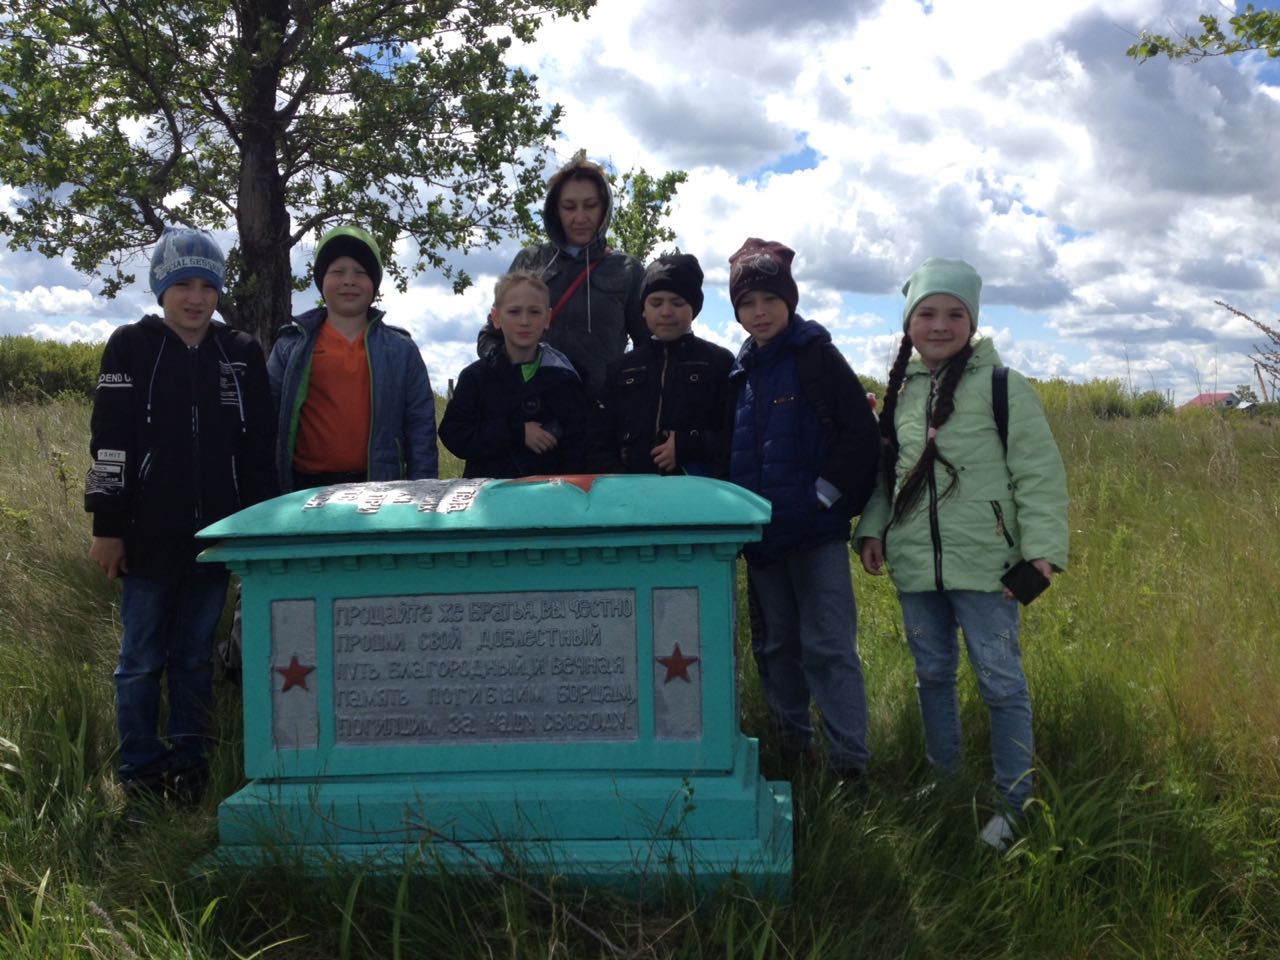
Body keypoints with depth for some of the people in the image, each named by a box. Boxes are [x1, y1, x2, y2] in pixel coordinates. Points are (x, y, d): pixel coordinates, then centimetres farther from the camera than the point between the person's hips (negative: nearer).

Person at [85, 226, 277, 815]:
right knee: (142, 660, 4)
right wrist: (107, 527, -8)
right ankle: (140, 775, 15)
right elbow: (109, 445, -4)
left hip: (216, 533, 2)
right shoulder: (131, 347, 0)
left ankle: (189, 766, 22)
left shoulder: (242, 354, 7)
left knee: (196, 657, 11)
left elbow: (258, 449, 8)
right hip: (150, 534, -2)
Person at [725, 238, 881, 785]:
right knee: (776, 644, 15)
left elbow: (861, 435, -10)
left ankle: (850, 761, -1)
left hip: (816, 532, -6)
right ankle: (792, 743, 29)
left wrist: (827, 495, -12)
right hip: (761, 532, 6)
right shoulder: (740, 370, 11)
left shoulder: (817, 356, -5)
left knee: (829, 647, -6)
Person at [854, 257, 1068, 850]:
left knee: (1001, 682, 1)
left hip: (983, 565, -5)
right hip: (915, 565, 5)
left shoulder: (1002, 386, -7)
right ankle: (943, 777, 35)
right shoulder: (901, 391, 9)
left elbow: (1039, 474, -8)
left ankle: (1014, 803, 14)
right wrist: (873, 529, 4)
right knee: (933, 674, 17)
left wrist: (1042, 547, -15)